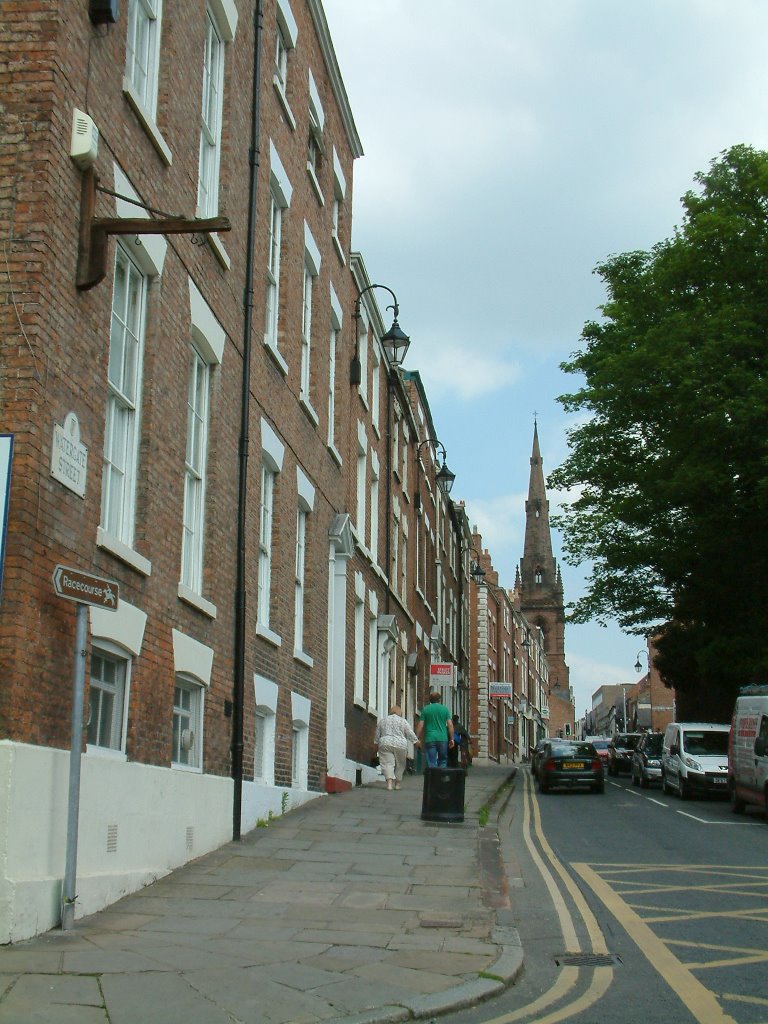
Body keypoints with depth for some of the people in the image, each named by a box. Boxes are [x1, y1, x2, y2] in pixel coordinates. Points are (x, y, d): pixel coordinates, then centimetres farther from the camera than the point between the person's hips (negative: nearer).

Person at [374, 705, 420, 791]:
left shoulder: (382, 720, 11)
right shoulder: (403, 721, 5)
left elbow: (377, 735, 15)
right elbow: (410, 733, 2)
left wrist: (377, 744, 25)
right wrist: (416, 741, 12)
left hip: (385, 745, 1)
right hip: (400, 745, -1)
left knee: (387, 763, -5)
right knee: (400, 765, 12)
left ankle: (389, 783, -22)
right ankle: (397, 784, 16)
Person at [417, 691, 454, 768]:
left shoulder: (425, 709, 5)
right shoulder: (445, 709, 6)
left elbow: (420, 726, 0)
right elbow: (450, 725, 0)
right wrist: (451, 739, 5)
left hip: (430, 739, -1)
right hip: (443, 739, 1)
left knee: (431, 763, -1)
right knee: (443, 761, 13)